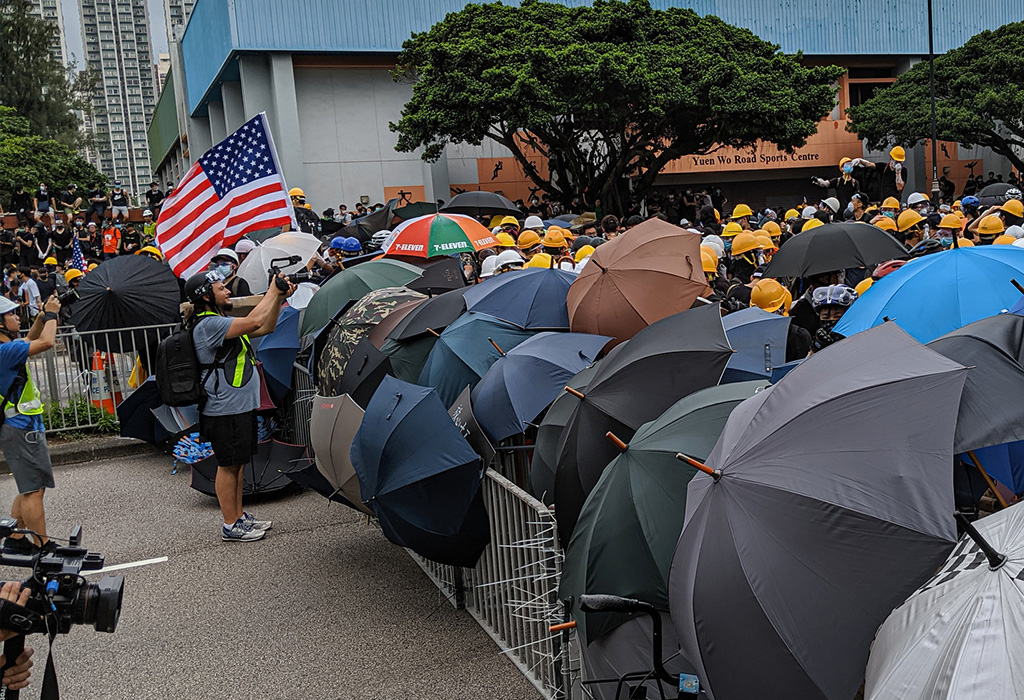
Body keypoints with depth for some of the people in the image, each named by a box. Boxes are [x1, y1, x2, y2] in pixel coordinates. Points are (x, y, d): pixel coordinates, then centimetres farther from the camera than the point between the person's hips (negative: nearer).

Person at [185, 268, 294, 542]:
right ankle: (230, 526, 7)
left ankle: (239, 516, 27)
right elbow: (253, 322, -28)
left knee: (237, 463, 17)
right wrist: (272, 291, -14)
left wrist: (280, 298, 5)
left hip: (241, 406, 10)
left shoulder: (221, 322, 16)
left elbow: (266, 327, 17)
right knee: (228, 465, -2)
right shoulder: (208, 325, -17)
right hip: (226, 409, -10)